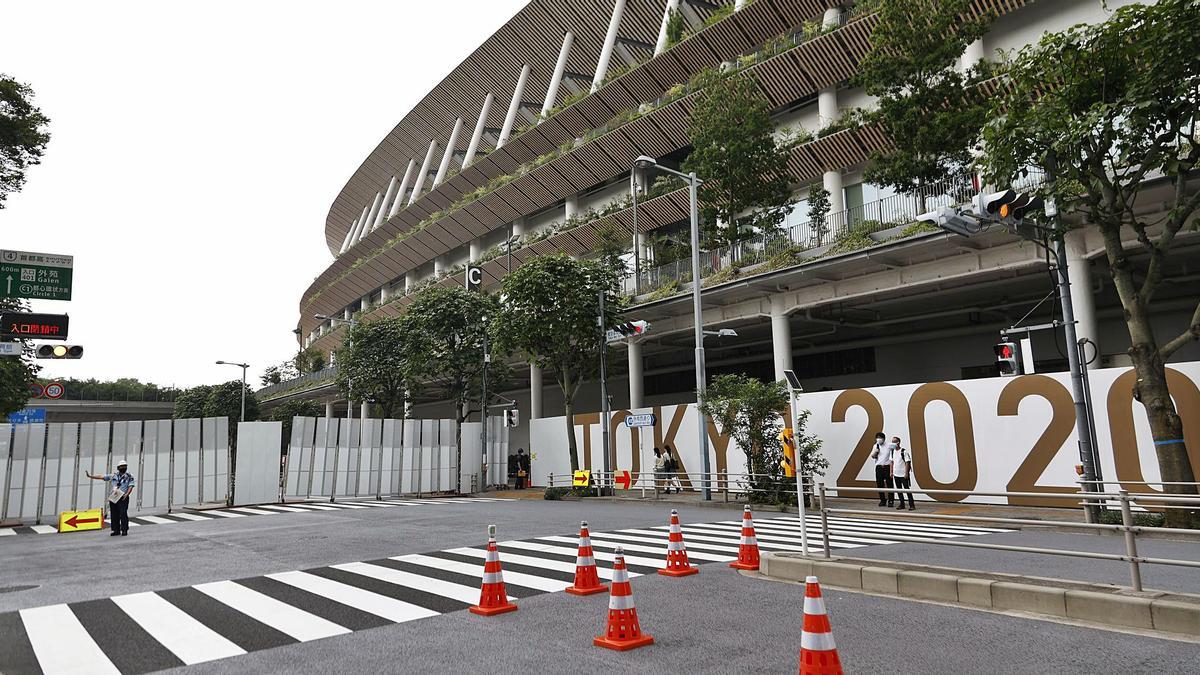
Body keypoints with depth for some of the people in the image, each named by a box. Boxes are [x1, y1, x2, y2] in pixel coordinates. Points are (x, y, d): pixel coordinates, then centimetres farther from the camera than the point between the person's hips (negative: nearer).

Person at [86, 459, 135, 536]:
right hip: (113, 498, 4)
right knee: (114, 515, 5)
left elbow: (130, 486, -4)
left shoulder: (129, 476, 3)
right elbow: (101, 477, 14)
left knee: (123, 514, -9)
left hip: (123, 498, -4)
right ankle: (116, 530, 14)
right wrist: (90, 476, 9)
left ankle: (124, 530, -4)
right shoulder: (113, 476, 12)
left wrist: (127, 494, -20)